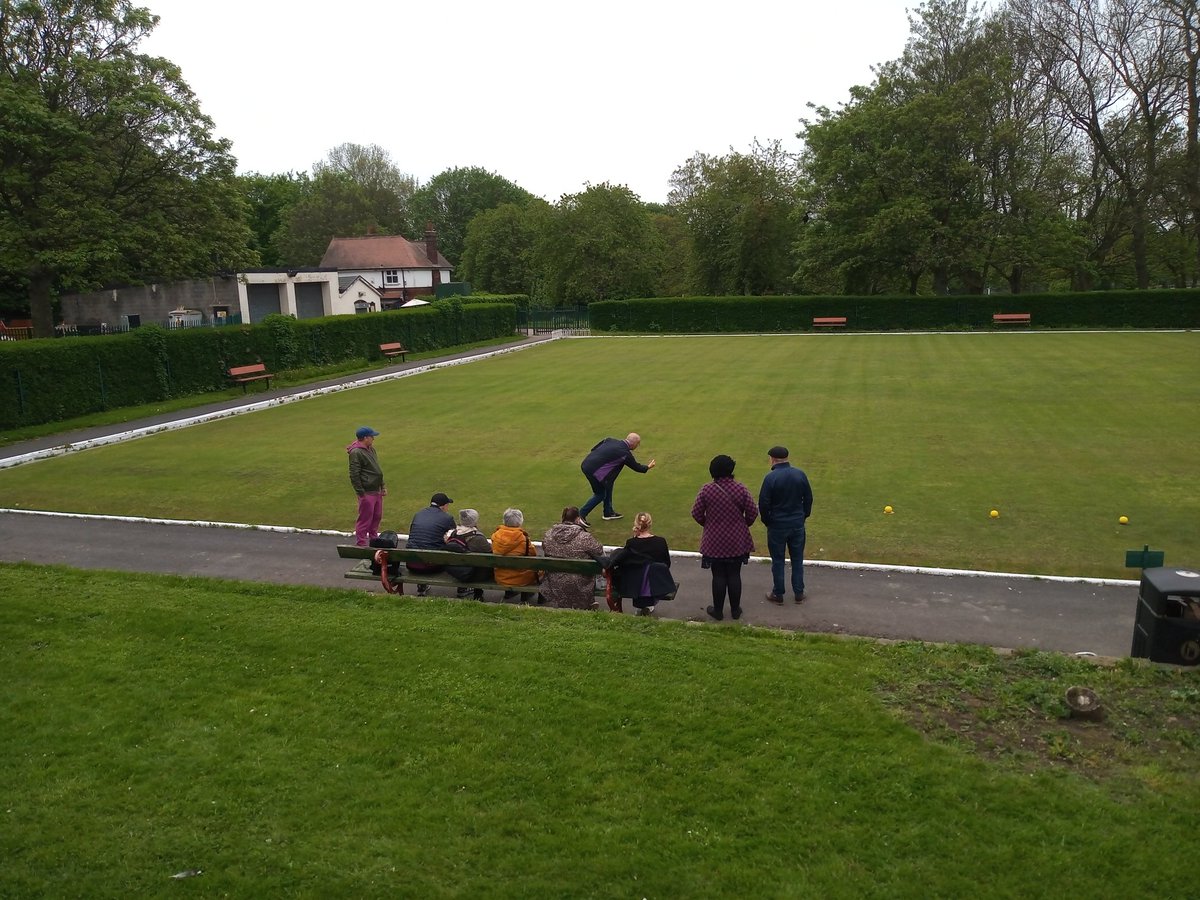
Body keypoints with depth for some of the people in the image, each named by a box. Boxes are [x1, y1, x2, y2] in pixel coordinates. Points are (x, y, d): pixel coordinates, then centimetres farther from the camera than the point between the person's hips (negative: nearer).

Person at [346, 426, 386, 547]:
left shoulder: (371, 449, 13)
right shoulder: (356, 453, -16)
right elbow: (354, 475, -18)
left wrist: (382, 487, 19)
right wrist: (361, 494, -19)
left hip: (377, 491, 9)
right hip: (367, 493, -9)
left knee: (377, 517, 17)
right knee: (365, 520, -2)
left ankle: (374, 540, 31)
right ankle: (361, 544, 7)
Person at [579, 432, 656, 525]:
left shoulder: (611, 440, 8)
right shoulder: (626, 454, -9)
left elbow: (593, 449, 13)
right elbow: (636, 467, 7)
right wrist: (648, 467, 24)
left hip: (586, 464, 9)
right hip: (593, 470, -9)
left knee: (608, 484, 23)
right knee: (600, 495, 8)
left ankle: (608, 512, 34)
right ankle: (581, 515, 11)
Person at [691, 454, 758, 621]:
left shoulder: (707, 490, -11)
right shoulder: (740, 488, -10)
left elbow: (696, 513, -6)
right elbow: (753, 512, -6)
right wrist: (744, 525, 13)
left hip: (714, 541, -1)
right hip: (737, 541, 1)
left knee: (718, 576, 10)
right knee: (734, 575, 13)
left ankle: (718, 611, 21)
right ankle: (735, 610, 24)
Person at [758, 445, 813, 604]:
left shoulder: (771, 477, -17)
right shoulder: (800, 475, -3)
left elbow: (763, 503, -14)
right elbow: (808, 498, 5)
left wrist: (767, 521, 1)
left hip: (777, 525, -4)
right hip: (797, 524, 4)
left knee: (778, 560, 8)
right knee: (797, 559, 14)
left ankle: (778, 594, 17)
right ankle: (799, 593, 21)